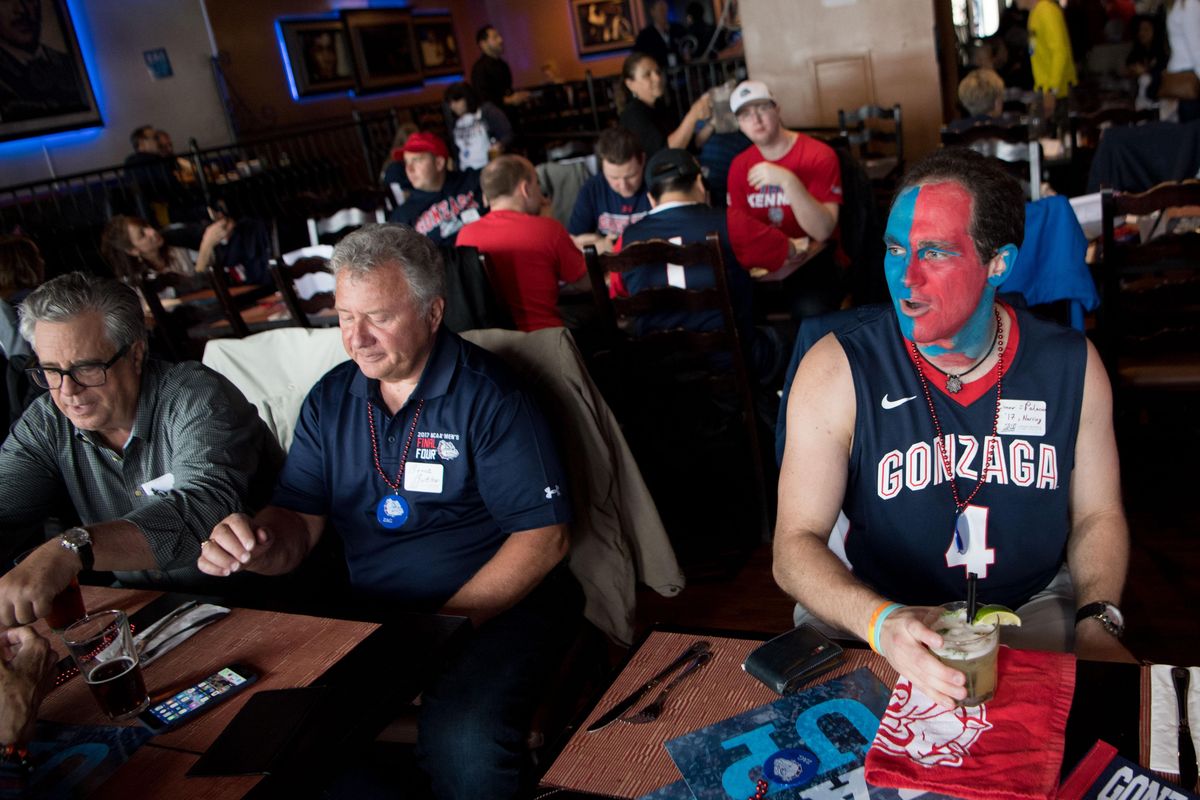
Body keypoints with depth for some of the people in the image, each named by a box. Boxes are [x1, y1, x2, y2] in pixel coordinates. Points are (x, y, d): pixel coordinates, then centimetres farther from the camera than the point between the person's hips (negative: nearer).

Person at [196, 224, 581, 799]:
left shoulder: (487, 395, -11)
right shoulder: (329, 400, 8)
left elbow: (544, 537, -13)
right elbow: (299, 520, 7)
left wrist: (449, 623, -21)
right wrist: (256, 544, -18)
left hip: (494, 604, -5)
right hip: (368, 611, 6)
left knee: (462, 741, -33)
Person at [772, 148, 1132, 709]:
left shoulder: (1071, 365, -6)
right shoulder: (835, 372, -16)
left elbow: (1098, 515, 6)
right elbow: (796, 542, -19)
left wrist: (1097, 623, -11)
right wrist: (879, 621, -37)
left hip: (1032, 605, 3)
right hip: (871, 611, -2)